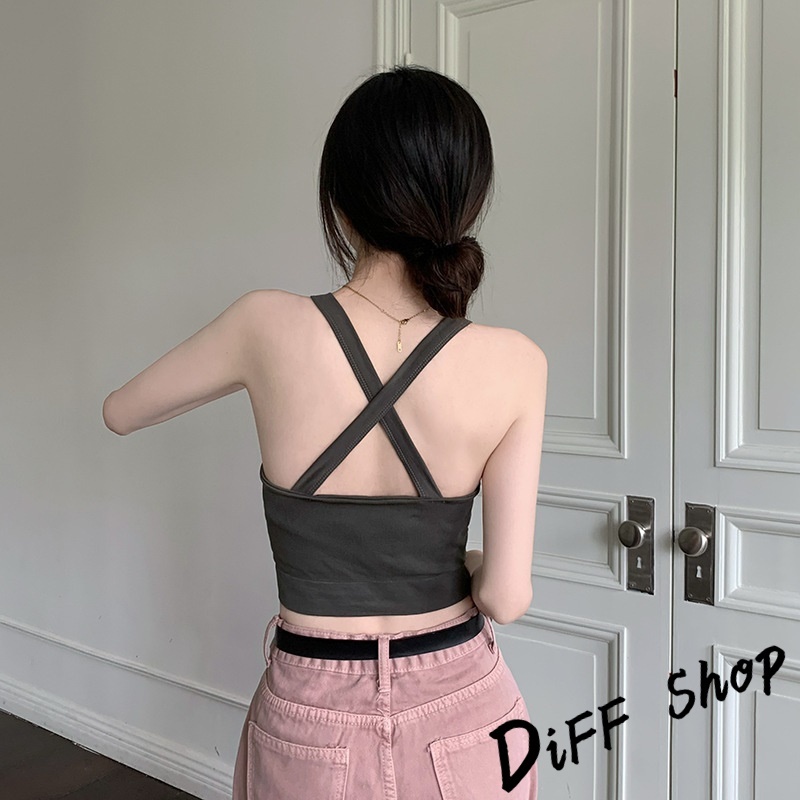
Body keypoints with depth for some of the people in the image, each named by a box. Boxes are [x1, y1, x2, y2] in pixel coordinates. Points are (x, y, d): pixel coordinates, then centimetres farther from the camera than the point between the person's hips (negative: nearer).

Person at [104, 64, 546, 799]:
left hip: (314, 726, 1)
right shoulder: (514, 364, -17)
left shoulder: (269, 326, -17)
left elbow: (121, 412, 1)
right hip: (463, 714, 0)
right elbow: (506, 597, -16)